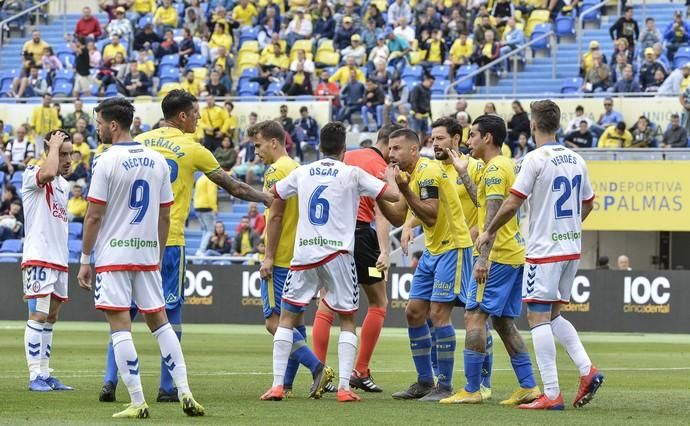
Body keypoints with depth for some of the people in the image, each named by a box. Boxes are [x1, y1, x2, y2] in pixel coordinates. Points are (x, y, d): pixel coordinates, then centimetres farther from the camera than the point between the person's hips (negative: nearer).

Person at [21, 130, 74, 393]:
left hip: (59, 260, 9)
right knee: (38, 316, -12)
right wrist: (54, 146, -18)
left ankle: (45, 374, 13)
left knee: (50, 317, 10)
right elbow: (48, 173, -34)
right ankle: (35, 376, -13)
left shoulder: (64, 185, 18)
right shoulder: (32, 176, -9)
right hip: (39, 258, -9)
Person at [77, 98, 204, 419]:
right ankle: (184, 393, 5)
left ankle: (137, 402, -8)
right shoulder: (157, 160, 7)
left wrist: (85, 260, -4)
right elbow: (165, 215, 11)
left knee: (120, 325, -4)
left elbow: (94, 216, -10)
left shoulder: (107, 162, -10)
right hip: (148, 254, 6)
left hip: (113, 256, -6)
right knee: (159, 320, 12)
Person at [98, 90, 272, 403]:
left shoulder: (138, 142, 9)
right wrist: (266, 199, 21)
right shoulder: (192, 149, -1)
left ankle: (110, 381, 0)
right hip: (169, 240, -4)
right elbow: (233, 187, 7)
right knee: (171, 312, 4)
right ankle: (167, 387, 3)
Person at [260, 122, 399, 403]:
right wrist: (390, 177, 19)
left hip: (303, 254, 2)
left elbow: (273, 193, 25)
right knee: (347, 321, 10)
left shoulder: (302, 173, 8)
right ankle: (344, 387, -2)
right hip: (337, 254, -2)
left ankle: (277, 385, 1)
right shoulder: (352, 174, -1)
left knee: (287, 318, 11)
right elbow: (392, 195, -3)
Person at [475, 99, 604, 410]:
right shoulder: (576, 160, 9)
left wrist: (489, 232, 1)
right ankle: (587, 370, 0)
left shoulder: (536, 159, -12)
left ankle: (552, 394, -9)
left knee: (538, 316, -4)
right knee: (553, 315, 18)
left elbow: (512, 204, -14)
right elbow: (587, 204, 21)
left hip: (544, 250, -7)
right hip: (572, 248, 7)